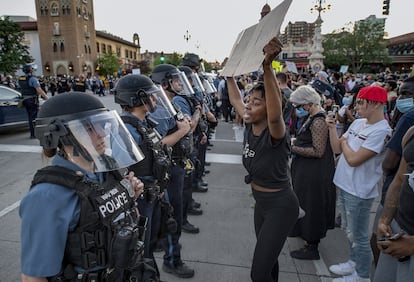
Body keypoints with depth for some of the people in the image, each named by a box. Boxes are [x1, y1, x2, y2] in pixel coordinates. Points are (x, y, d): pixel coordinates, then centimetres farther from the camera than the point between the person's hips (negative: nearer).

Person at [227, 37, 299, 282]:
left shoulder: (275, 134, -27)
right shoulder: (251, 126, -6)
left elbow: (275, 115, -51)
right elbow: (235, 100, 11)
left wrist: (268, 67, -61)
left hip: (281, 206, -8)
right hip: (261, 203, 8)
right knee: (267, 258, 27)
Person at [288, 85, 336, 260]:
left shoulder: (318, 121, -23)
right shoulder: (314, 116, 7)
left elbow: (318, 151, -24)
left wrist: (293, 148, -21)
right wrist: (296, 141, 5)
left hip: (314, 173, -10)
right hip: (308, 171, 10)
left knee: (310, 206, 4)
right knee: (307, 204, 24)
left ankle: (312, 247, 21)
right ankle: (307, 233, 45)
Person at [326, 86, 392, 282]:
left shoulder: (381, 131, -21)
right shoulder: (357, 123, 4)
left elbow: (354, 159, -25)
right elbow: (336, 149, 4)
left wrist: (344, 143, -8)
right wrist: (332, 127, -6)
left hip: (359, 191, -8)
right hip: (344, 185, 8)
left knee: (359, 236, 8)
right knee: (349, 231, 23)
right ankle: (353, 263, 43)